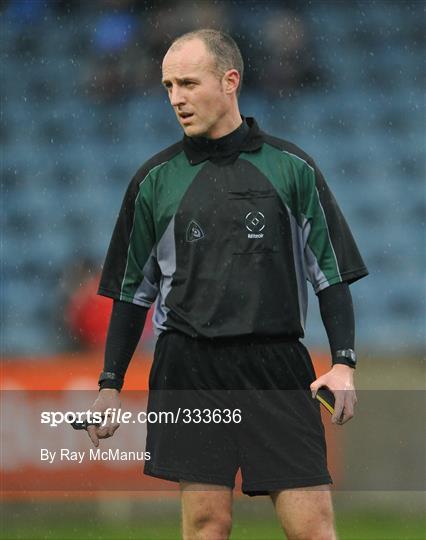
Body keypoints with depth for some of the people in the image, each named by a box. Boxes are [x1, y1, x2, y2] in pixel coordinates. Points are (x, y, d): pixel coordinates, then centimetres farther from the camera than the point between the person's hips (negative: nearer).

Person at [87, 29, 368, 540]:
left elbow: (331, 272, 7)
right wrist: (110, 383, 9)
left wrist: (343, 362, -5)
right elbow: (132, 291, 14)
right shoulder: (155, 180, 8)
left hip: (278, 365, -1)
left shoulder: (291, 168, 5)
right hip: (188, 370, 1)